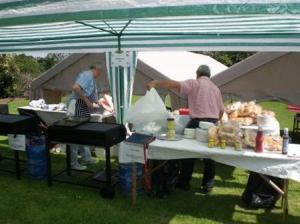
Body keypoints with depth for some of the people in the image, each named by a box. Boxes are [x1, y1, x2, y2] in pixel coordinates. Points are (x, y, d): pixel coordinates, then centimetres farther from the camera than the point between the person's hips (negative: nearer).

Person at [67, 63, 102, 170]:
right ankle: (73, 163, 4)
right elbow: (75, 88, -27)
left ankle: (86, 158, 28)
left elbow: (93, 98, 30)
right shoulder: (87, 75, -10)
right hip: (77, 107, -10)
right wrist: (87, 101, -20)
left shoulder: (92, 79, 22)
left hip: (84, 109, 10)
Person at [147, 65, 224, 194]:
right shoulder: (215, 88, 17)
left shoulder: (194, 83, 0)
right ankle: (207, 185, 18)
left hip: (198, 122, -5)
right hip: (212, 124, 5)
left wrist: (155, 83, -18)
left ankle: (184, 182, 17)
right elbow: (221, 110, 18)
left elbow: (175, 85, -17)